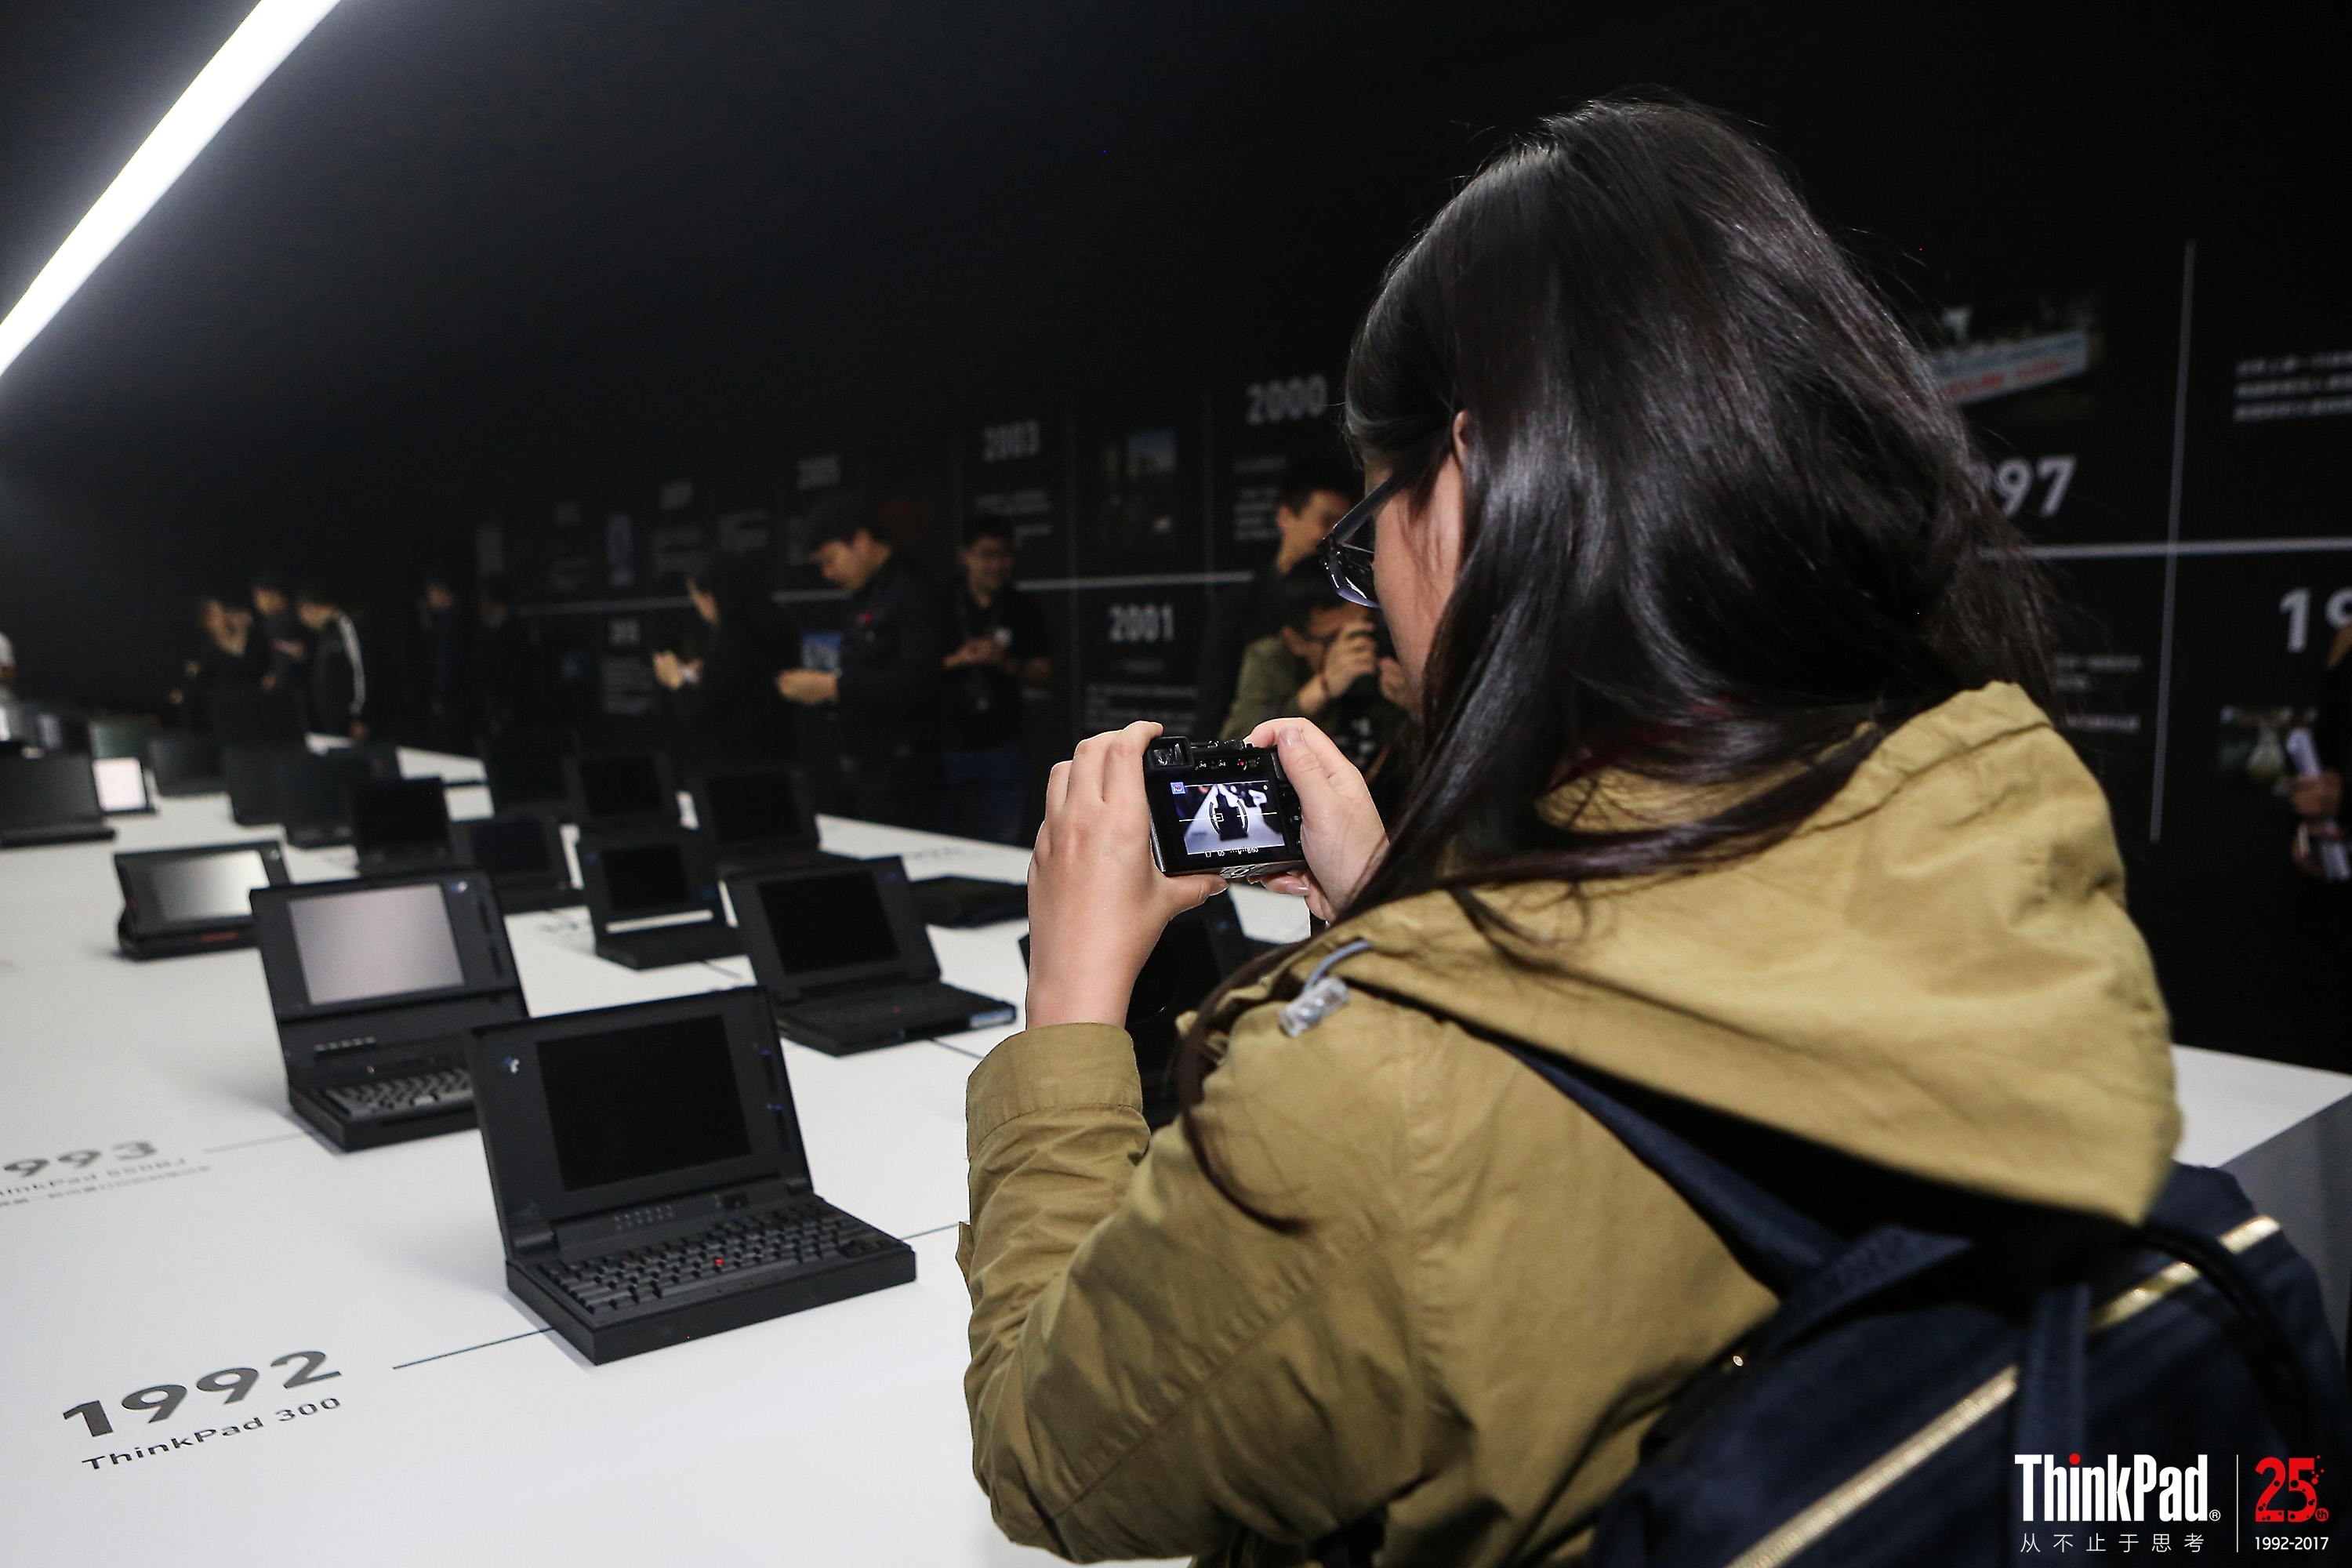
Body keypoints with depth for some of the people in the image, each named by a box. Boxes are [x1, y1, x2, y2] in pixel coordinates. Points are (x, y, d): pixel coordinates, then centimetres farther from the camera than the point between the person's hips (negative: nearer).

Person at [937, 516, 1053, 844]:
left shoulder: (1024, 610, 7)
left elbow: (1043, 674, 5)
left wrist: (1006, 663, -12)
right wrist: (955, 661, -14)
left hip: (1001, 746, 0)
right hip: (945, 744, 0)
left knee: (1002, 841, 1)